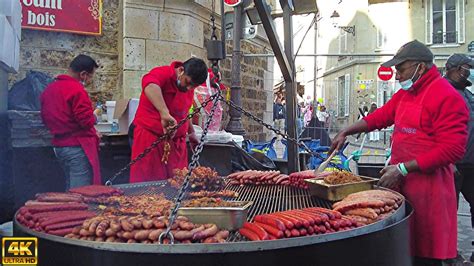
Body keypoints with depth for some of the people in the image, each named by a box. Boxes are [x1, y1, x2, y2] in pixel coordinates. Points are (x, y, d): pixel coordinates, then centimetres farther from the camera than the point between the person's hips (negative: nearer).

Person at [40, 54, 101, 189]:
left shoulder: (49, 89, 11)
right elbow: (87, 121, -19)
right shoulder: (77, 90, -16)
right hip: (78, 147, -9)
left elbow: (45, 118, 18)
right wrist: (94, 117, 1)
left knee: (71, 189, 18)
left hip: (59, 145, 9)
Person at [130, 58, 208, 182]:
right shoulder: (162, 73, -15)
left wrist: (191, 132, 33)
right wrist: (165, 113, -52)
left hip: (177, 143, 6)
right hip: (150, 139, -6)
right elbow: (149, 85, -41)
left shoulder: (189, 88, 7)